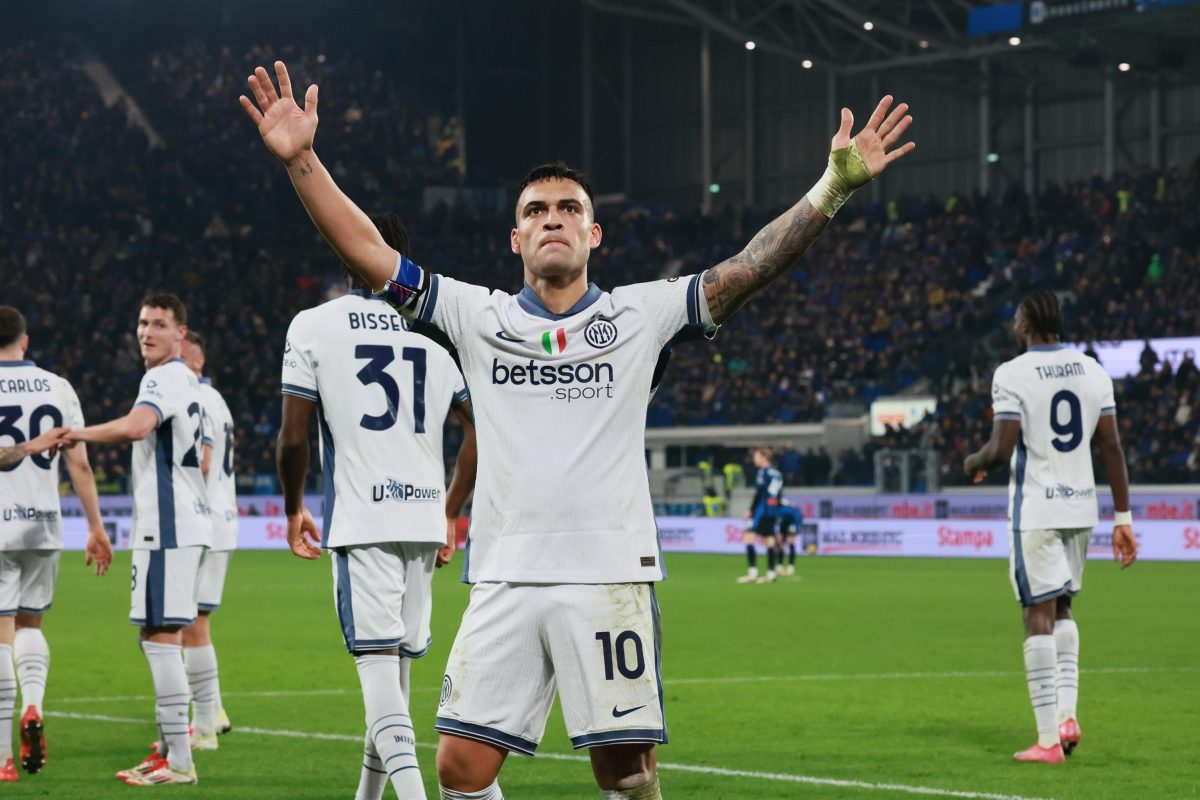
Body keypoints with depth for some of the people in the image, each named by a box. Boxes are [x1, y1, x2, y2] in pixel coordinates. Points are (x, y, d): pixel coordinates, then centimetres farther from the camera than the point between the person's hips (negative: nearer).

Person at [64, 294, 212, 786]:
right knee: (156, 636, 16)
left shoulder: (164, 378, -11)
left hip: (167, 525, -10)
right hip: (185, 522, 10)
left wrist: (77, 433, -20)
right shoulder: (188, 382, 21)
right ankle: (168, 747, 22)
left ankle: (179, 762, -12)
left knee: (160, 637, -11)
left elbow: (135, 427, -31)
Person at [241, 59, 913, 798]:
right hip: (504, 580, 2)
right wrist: (301, 160, -2)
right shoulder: (478, 315, 11)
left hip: (610, 577, -1)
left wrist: (835, 186, -10)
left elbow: (751, 268, 0)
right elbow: (368, 253, 7)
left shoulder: (642, 314, 8)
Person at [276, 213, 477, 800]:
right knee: (399, 663, 15)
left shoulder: (314, 325, 1)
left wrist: (293, 509, 14)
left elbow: (294, 438, -2)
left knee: (378, 662, -8)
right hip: (424, 518, 4)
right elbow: (479, 428, 8)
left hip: (362, 519, -4)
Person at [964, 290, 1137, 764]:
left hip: (1035, 510, -5)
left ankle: (1048, 739, -3)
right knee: (1062, 608, 21)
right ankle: (1067, 713, 8)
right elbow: (1112, 448, 5)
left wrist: (974, 463, 8)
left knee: (1040, 615, -2)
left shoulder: (1012, 375, -10)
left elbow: (1001, 450, -15)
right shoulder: (1094, 372, 6)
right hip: (1081, 507, 5)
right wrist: (1123, 519, 8)